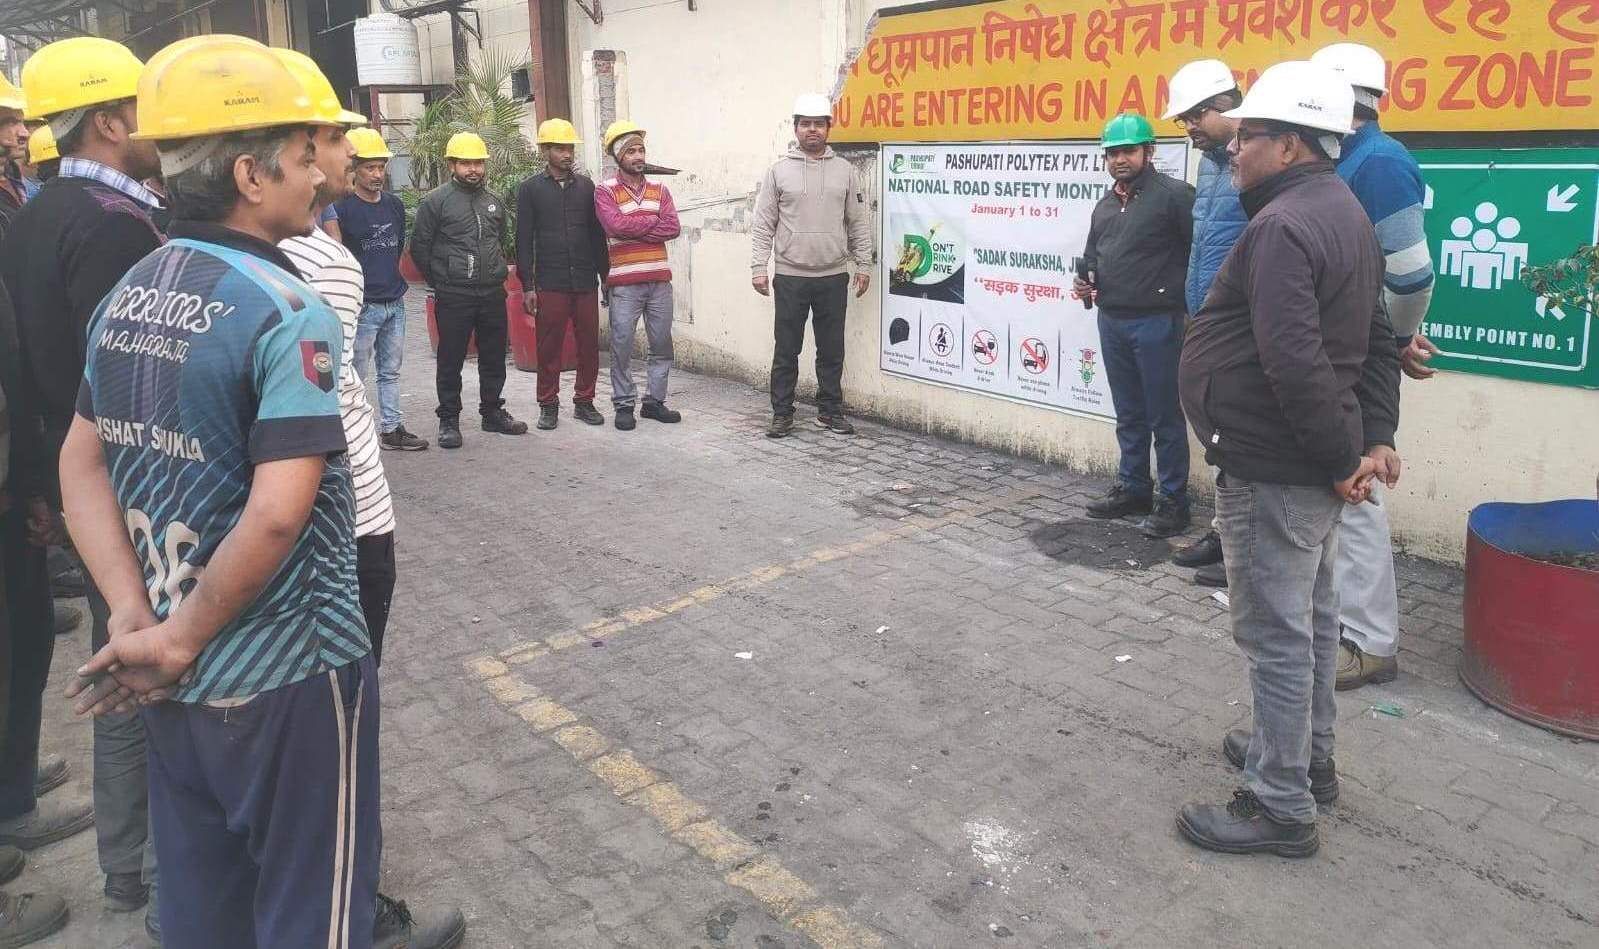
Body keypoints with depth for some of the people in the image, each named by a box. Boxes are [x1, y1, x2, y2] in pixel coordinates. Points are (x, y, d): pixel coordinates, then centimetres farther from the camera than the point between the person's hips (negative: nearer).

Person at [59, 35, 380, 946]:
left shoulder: (128, 295, 5)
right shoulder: (287, 311, -19)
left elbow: (80, 467, 6)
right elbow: (278, 515, -27)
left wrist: (136, 615, -3)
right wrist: (179, 638, -14)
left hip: (178, 678, 8)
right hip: (288, 670, -7)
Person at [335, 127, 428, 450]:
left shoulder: (394, 205, 11)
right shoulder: (341, 208, -9)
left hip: (395, 303, 7)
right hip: (362, 305, -6)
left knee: (391, 371, 14)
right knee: (356, 375, -1)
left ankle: (392, 429, 22)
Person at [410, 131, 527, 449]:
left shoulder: (494, 203, 13)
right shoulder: (435, 201, -3)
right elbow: (419, 246, -2)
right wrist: (439, 281, 1)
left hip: (493, 293, 5)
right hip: (453, 297, -5)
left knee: (494, 357, 11)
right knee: (451, 360, 1)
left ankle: (493, 412, 25)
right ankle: (449, 420, 10)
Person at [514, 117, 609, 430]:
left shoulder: (586, 185, 11)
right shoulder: (530, 189, 2)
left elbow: (598, 234, 14)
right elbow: (524, 241, 0)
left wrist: (606, 275, 10)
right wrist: (527, 286, -6)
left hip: (586, 282, 3)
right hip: (550, 284, -3)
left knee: (589, 345, 5)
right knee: (549, 348, 2)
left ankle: (584, 402, 17)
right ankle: (548, 405, 13)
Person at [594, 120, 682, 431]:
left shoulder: (659, 189, 11)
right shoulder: (605, 191, -1)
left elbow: (672, 228, -3)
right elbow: (615, 225, -18)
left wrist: (633, 228, -11)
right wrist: (654, 220, -8)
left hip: (659, 279, 4)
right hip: (624, 282, -4)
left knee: (662, 345, 8)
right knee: (622, 346, 0)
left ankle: (654, 401, 19)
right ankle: (624, 405, 10)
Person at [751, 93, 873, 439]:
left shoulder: (844, 170, 7)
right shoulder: (779, 170, 3)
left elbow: (859, 222, 9)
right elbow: (763, 224, 2)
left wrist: (863, 265, 5)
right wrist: (758, 267, -5)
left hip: (833, 277, 2)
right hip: (790, 277, -1)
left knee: (832, 350, 8)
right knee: (786, 349, 3)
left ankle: (830, 411, 20)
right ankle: (782, 414, 13)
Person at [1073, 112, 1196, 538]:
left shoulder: (1174, 195, -8)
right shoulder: (1105, 205, 16)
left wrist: (1177, 294, -15)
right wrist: (1085, 280, 7)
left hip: (1156, 322, -7)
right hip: (1112, 321, 7)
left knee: (1164, 416, 0)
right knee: (1129, 415, 16)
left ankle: (1172, 501, 8)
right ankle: (1132, 488, 27)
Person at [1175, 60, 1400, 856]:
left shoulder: (1282, 226, -20)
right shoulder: (1343, 214, 14)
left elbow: (1295, 362, -28)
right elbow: (1375, 343, 14)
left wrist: (1338, 458, -18)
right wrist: (1375, 438, 7)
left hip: (1273, 468, -11)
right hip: (1310, 462, 11)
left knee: (1274, 633, -1)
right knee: (1309, 618, 21)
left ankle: (1280, 807, 10)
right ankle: (1308, 758, 37)